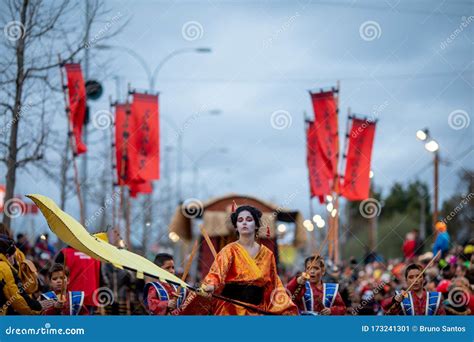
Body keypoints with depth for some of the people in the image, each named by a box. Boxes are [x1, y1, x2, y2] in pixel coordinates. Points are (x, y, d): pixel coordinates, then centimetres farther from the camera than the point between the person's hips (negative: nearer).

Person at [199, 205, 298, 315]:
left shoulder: (267, 254, 9)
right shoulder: (229, 251, -2)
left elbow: (274, 287, 15)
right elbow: (217, 272, -20)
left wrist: (287, 310, 6)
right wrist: (210, 286, -41)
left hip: (257, 311, 3)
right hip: (231, 310, -3)